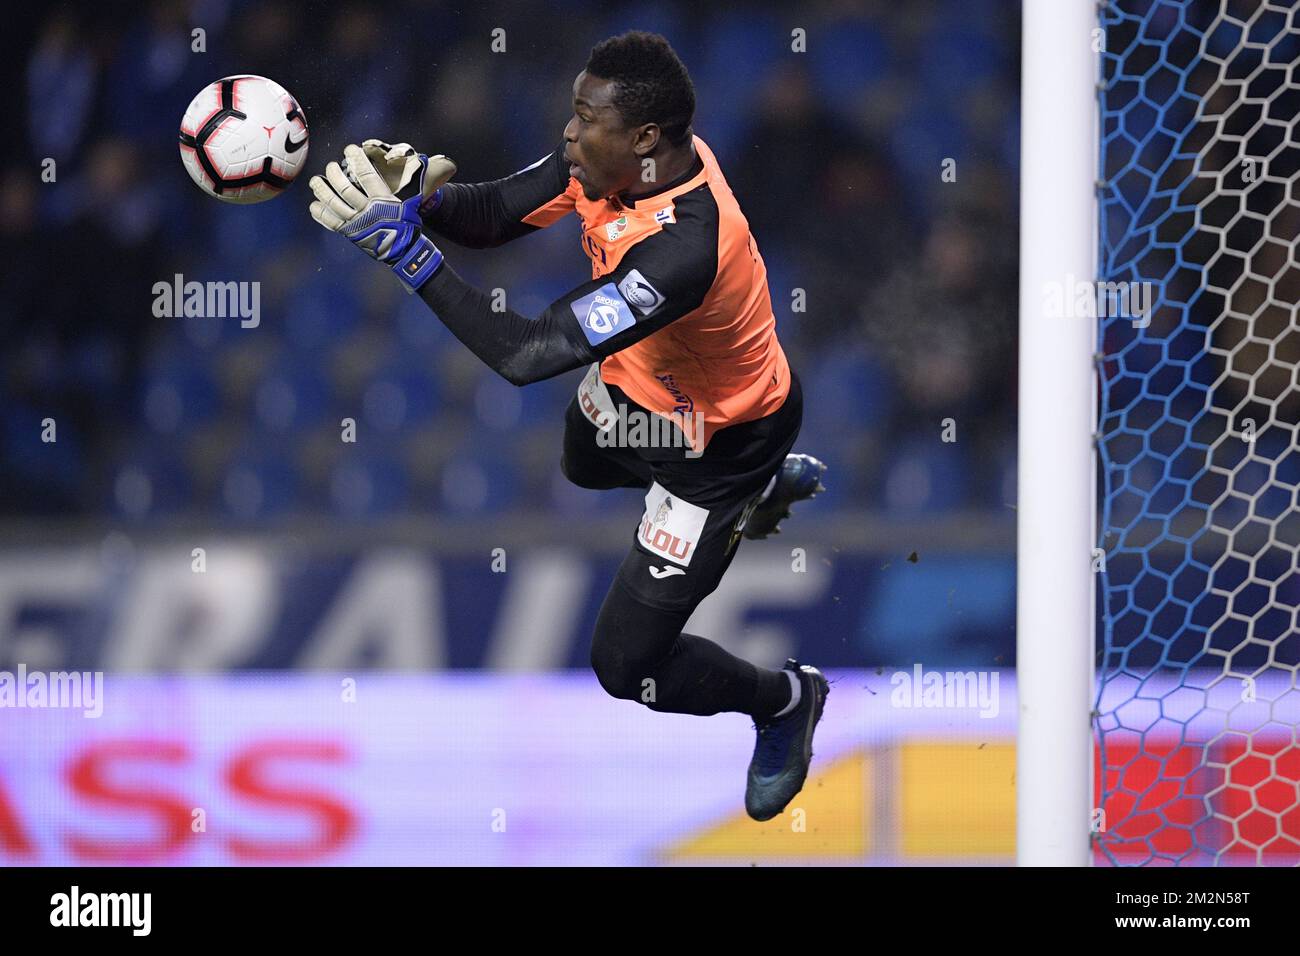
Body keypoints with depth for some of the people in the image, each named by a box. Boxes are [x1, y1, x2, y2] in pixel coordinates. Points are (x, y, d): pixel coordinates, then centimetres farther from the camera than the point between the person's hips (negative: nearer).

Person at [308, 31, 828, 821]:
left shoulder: (684, 247, -46)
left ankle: (785, 700, 27)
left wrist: (405, 246, -50)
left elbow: (526, 354, -49)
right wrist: (424, 194, -33)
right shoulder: (616, 156, -22)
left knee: (626, 665, -2)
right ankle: (777, 481, 59)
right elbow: (497, 214, -10)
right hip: (640, 384, 9)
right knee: (583, 463, 39)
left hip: (716, 441, -8)